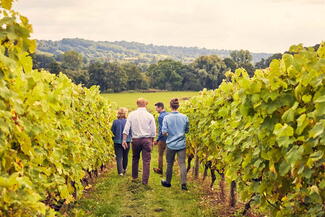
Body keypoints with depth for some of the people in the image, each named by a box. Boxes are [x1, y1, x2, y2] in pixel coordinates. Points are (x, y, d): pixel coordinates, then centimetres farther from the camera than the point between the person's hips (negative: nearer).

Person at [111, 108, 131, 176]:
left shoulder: (115, 122, -8)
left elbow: (112, 131, -1)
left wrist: (114, 139, 17)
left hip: (117, 142, -1)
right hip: (126, 141, 1)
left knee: (119, 157, 2)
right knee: (125, 156, 18)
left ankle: (120, 171, -7)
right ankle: (124, 169, 35)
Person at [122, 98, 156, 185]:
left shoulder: (132, 114, 0)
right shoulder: (150, 116, -2)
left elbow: (126, 128, -4)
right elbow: (153, 132, 0)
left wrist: (124, 140, -2)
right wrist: (151, 142, 12)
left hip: (135, 140, 2)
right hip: (147, 140, -2)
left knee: (135, 158, 20)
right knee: (146, 161, 1)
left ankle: (134, 176, 31)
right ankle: (145, 181, -1)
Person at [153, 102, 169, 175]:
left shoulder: (160, 117, -17)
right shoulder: (168, 114, 6)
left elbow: (161, 130, -21)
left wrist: (157, 140, -15)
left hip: (163, 138, -7)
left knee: (160, 154, 7)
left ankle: (160, 170, 17)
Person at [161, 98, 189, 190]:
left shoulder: (167, 118, -10)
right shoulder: (184, 117, -5)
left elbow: (164, 132, -12)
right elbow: (187, 130, 5)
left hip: (171, 144, -1)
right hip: (182, 144, 1)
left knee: (170, 164, 13)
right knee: (182, 163, 2)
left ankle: (168, 182, 26)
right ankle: (183, 183, -7)